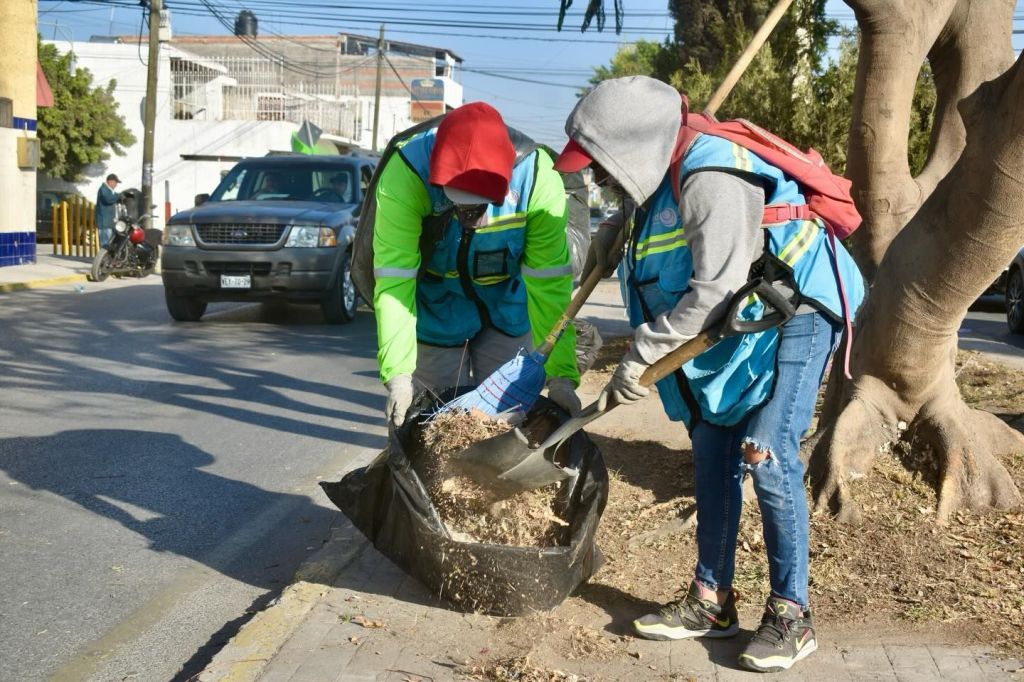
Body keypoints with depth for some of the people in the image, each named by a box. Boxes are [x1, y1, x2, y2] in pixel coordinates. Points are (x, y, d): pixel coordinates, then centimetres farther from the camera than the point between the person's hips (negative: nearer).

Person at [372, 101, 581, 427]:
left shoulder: (537, 177, -29)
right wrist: (398, 375, -37)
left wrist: (561, 375, -29)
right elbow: (394, 280, -31)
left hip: (507, 310, 1)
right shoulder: (406, 173, -32)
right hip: (436, 311, -1)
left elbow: (550, 281, -26)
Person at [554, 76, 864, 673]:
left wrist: (642, 356, -23)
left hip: (790, 318, -9)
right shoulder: (660, 176, 3)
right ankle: (712, 601, 17)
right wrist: (612, 239, 13)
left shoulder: (709, 178, -27)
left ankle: (792, 615, 1)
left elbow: (713, 290, -29)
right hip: (730, 330, 9)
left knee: (767, 456, -12)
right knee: (712, 456, 7)